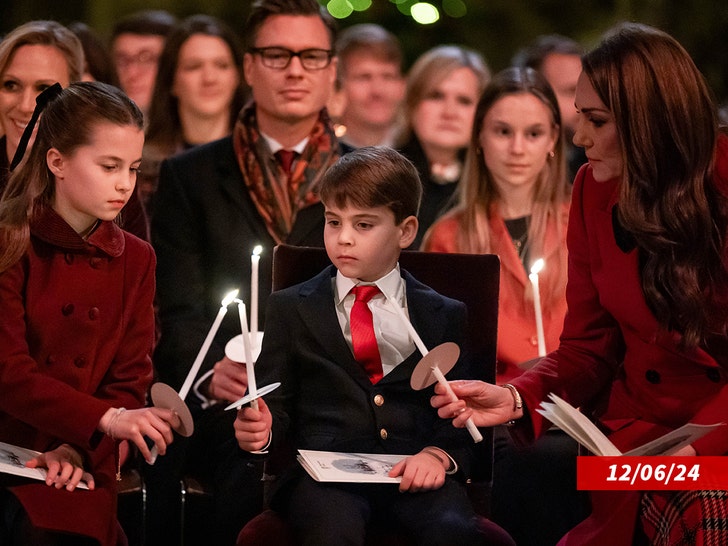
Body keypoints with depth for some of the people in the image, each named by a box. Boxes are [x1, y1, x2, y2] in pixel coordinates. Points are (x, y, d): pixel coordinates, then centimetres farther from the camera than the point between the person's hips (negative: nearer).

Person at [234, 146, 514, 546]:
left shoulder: (443, 315, 18)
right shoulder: (290, 308, 19)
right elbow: (277, 404, 14)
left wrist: (439, 453, -10)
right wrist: (260, 430, -10)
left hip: (413, 472, 1)